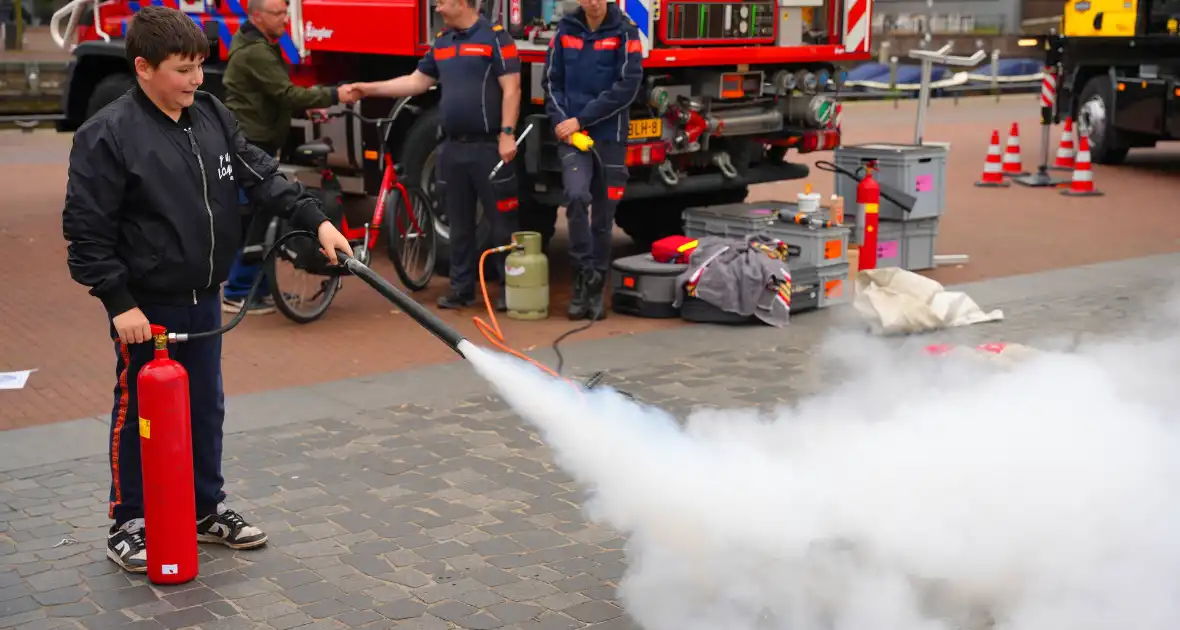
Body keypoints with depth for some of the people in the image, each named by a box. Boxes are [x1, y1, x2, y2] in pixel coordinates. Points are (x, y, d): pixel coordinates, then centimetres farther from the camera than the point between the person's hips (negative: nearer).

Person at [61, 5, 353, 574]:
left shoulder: (212, 116, 3)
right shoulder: (108, 135, -16)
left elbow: (262, 176, 3)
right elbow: (86, 229, -15)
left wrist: (315, 220, -10)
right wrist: (119, 303, -17)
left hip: (204, 299, 6)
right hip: (146, 307, -6)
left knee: (207, 409, 16)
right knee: (138, 415, 7)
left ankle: (207, 510, 31)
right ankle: (127, 525, 22)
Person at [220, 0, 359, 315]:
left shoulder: (262, 46, 15)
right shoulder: (254, 52, -19)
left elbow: (277, 94, 19)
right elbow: (287, 94, -25)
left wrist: (309, 105, 7)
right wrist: (333, 95, -24)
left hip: (257, 142, 11)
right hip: (248, 144, -11)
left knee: (261, 214, 14)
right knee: (253, 217, -8)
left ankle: (258, 286, 22)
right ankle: (236, 294, -3)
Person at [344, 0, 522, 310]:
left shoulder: (495, 37, -7)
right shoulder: (442, 42, 14)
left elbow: (511, 89, -11)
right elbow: (417, 81, 20)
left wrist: (507, 134, -18)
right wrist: (370, 89, 15)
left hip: (489, 147, -7)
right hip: (453, 147, 7)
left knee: (502, 221, -2)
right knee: (459, 224, 11)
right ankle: (461, 286, 19)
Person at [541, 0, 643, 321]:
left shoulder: (625, 32, -2)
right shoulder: (565, 29, 7)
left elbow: (628, 86, -10)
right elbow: (551, 80, 10)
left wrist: (581, 119, -12)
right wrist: (559, 120, -7)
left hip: (610, 137, -1)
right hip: (571, 135, 1)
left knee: (603, 216, 5)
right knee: (576, 197, -22)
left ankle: (596, 290, 17)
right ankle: (584, 277, -9)